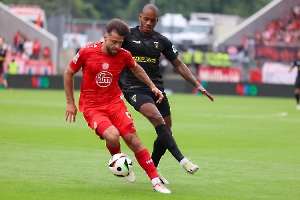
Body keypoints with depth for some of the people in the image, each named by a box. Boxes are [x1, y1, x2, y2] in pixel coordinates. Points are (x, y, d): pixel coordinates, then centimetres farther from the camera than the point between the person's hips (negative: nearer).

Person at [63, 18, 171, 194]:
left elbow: (136, 69, 21)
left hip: (115, 103, 3)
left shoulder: (124, 55, -4)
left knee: (134, 140, -9)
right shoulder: (87, 52, -12)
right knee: (112, 136, -28)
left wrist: (152, 86, 13)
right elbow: (68, 74, 3)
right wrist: (70, 103, 4)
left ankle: (156, 181, -1)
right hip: (92, 107, -3)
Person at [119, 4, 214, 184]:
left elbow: (178, 64, 13)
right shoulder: (128, 36, -2)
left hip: (156, 88, 5)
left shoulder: (162, 41, 9)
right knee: (157, 118, -28)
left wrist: (197, 84, 7)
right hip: (134, 88, -5)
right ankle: (182, 161, -34)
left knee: (166, 132, 6)